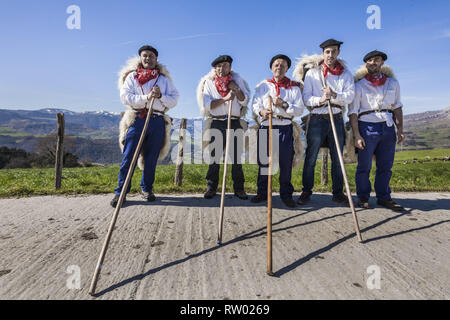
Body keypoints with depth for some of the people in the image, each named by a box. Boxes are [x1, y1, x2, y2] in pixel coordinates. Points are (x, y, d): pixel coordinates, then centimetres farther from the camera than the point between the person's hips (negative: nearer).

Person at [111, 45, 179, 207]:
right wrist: (146, 98, -15)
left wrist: (160, 96, -10)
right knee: (129, 157, -4)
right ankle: (120, 191, 4)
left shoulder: (164, 78, 18)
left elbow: (174, 99, 9)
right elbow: (125, 97, -3)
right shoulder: (132, 76, 13)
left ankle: (147, 189, 20)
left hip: (157, 122, 2)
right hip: (137, 120, -1)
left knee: (151, 158, 5)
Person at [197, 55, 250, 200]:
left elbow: (245, 101, 6)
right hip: (216, 123, -1)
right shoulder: (209, 82, 8)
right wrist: (225, 99, -14)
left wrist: (236, 89, -9)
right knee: (214, 156, 1)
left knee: (237, 157, 1)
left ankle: (239, 188, 9)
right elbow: (207, 105, -5)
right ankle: (211, 187, 11)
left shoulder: (237, 79, 12)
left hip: (235, 123, 1)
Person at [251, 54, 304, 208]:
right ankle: (262, 192, 14)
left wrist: (284, 104, -11)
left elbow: (300, 109, 4)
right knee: (263, 160, 1)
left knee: (286, 162, -1)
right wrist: (261, 111, -15)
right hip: (266, 127, 1)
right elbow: (255, 104, 7)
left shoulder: (294, 87, 13)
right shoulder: (263, 85, 15)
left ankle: (286, 194, 12)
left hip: (285, 128, 0)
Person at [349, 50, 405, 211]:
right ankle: (363, 197, 12)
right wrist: (357, 135, -11)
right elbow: (353, 112, -3)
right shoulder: (359, 85, 2)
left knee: (385, 166, 6)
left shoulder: (393, 83, 14)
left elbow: (397, 107, 18)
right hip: (367, 127, -3)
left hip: (388, 127, 4)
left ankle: (383, 197, 17)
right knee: (364, 166, -1)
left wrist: (400, 129, 8)